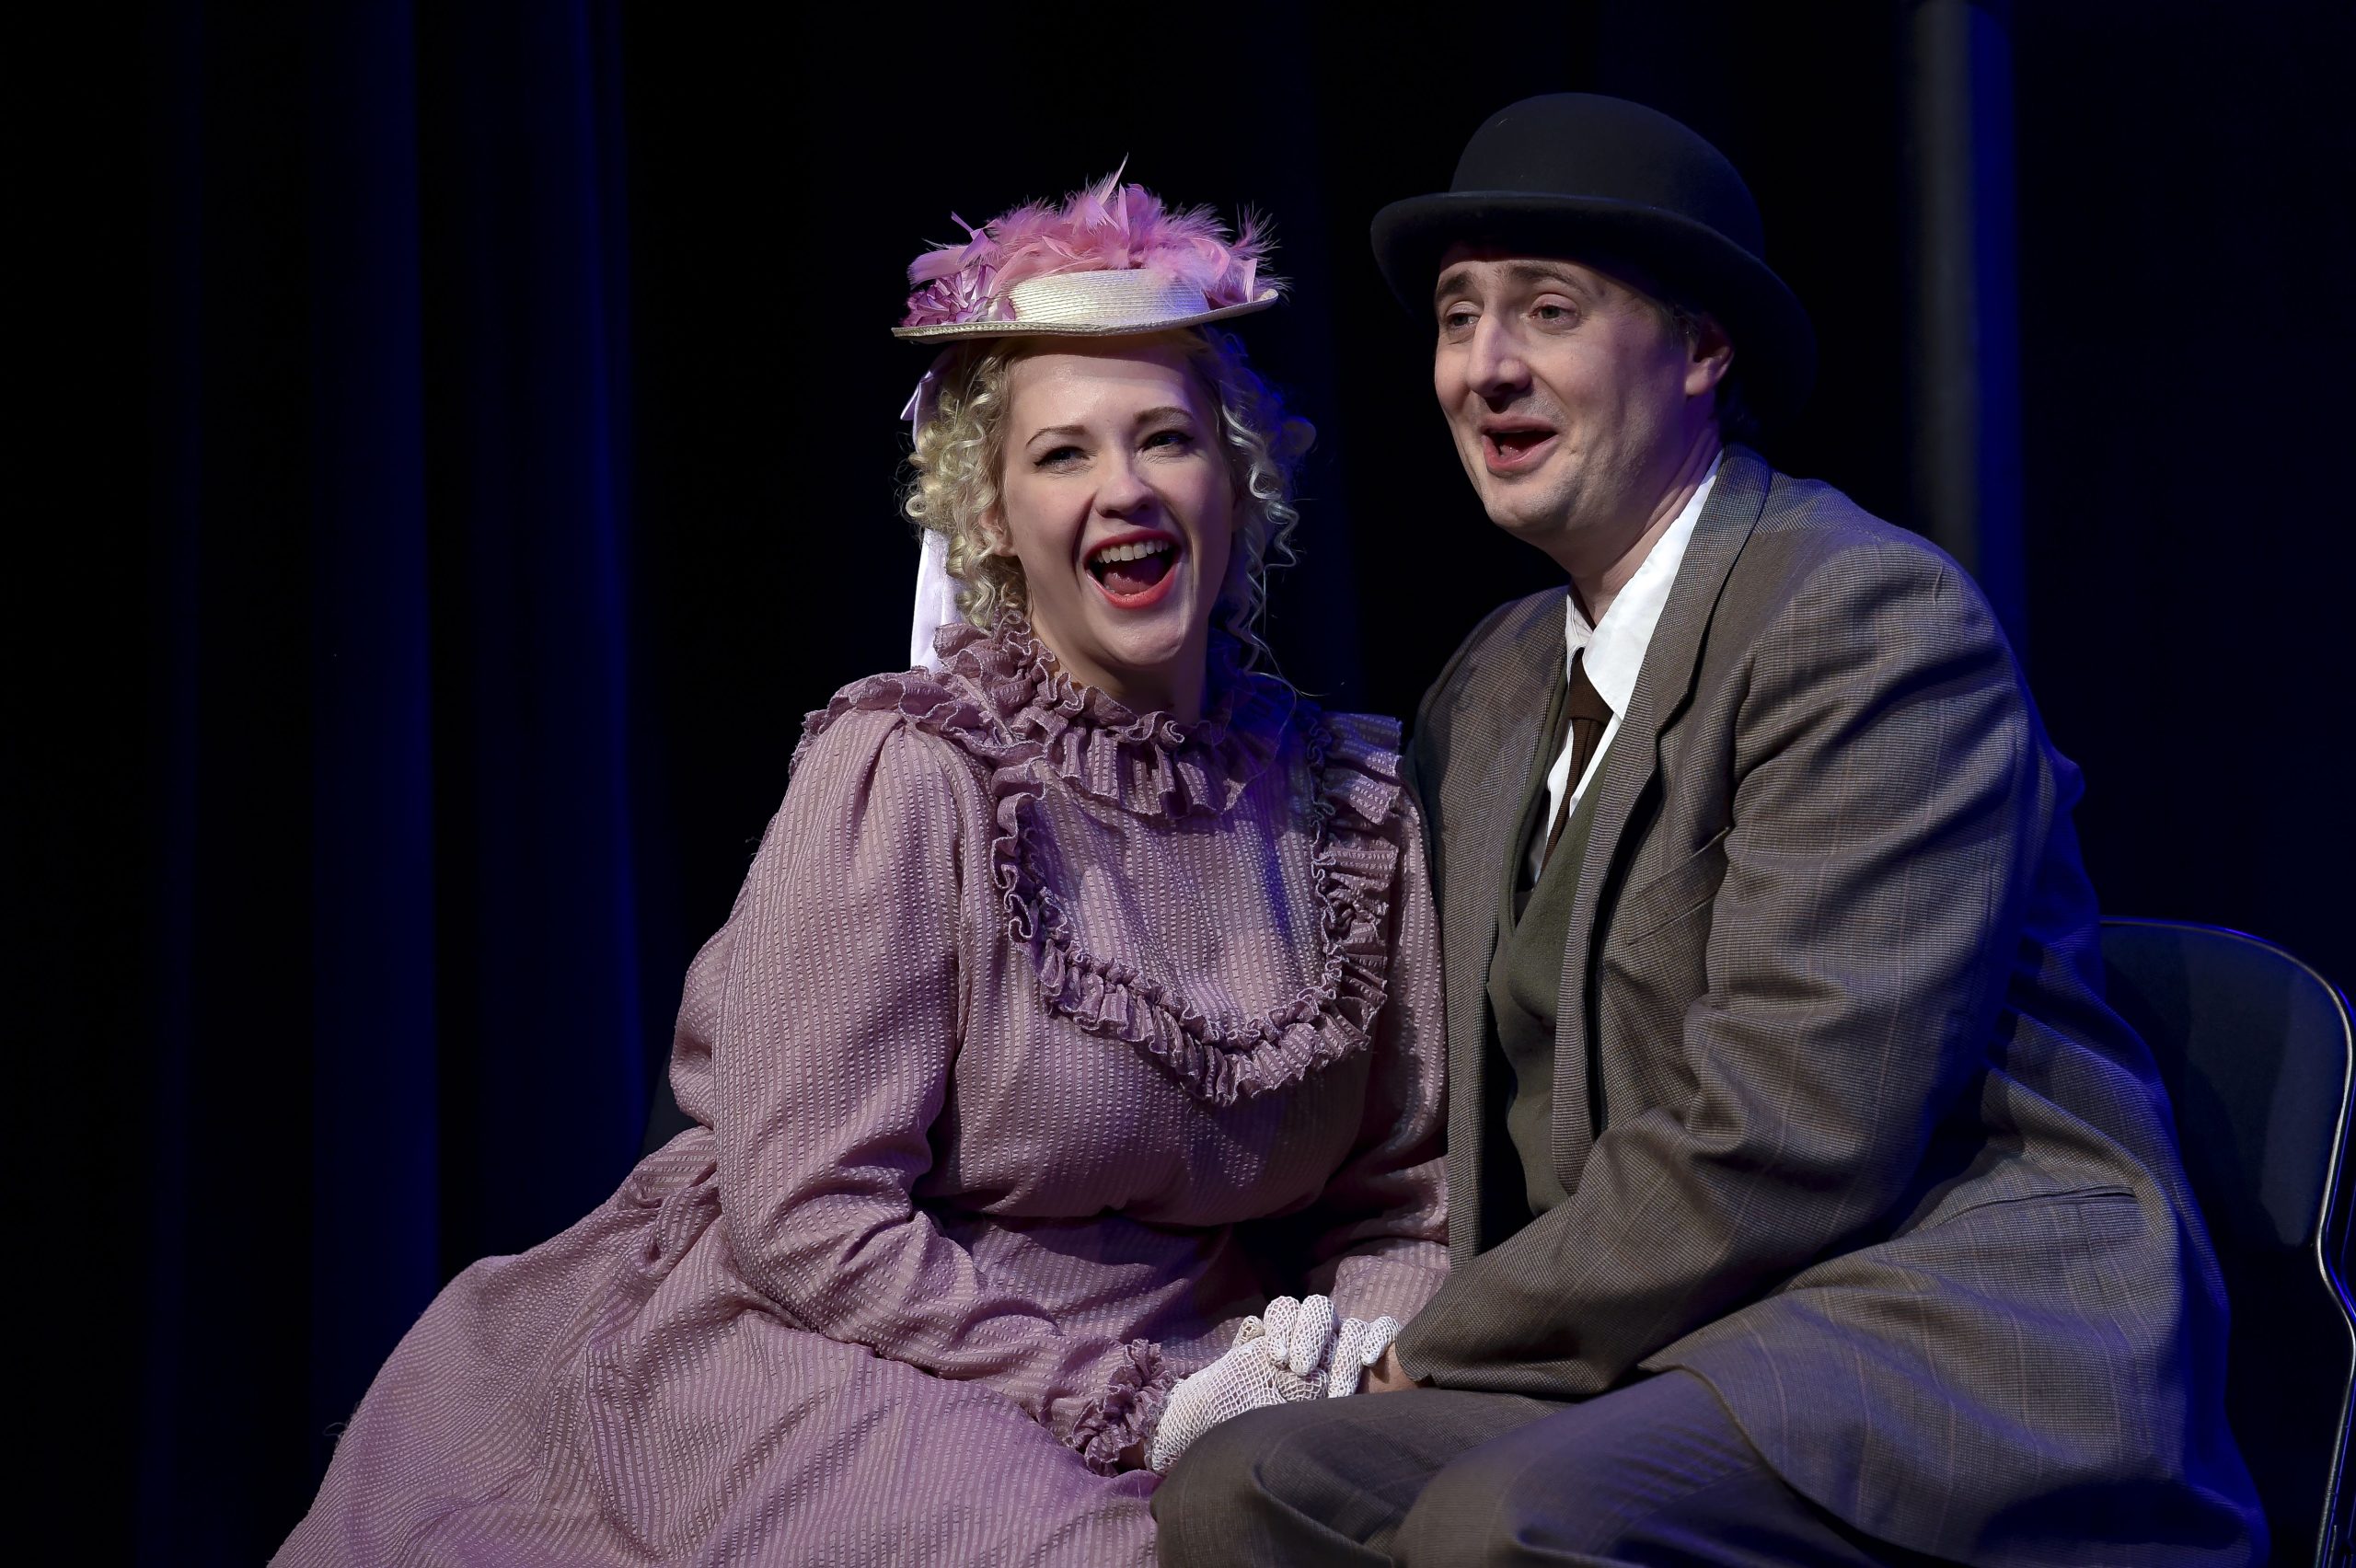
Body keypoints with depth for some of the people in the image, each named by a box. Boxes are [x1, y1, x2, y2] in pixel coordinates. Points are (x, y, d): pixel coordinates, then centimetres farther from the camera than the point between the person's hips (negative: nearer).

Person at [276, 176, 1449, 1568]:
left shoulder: (1353, 799, 3)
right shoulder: (906, 776, -11)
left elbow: (1404, 1194, 10)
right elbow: (806, 1219, -14)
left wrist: (1353, 1375, -9)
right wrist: (1134, 1404, -16)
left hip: (1179, 1390, 5)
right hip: (842, 1364, -5)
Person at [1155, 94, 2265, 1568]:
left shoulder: (1874, 620, -10)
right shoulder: (1488, 694, 16)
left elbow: (1779, 1152, -17)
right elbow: (1478, 1123, 19)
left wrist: (1439, 1352, -9)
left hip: (1964, 1355, -7)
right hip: (1660, 1368, 7)